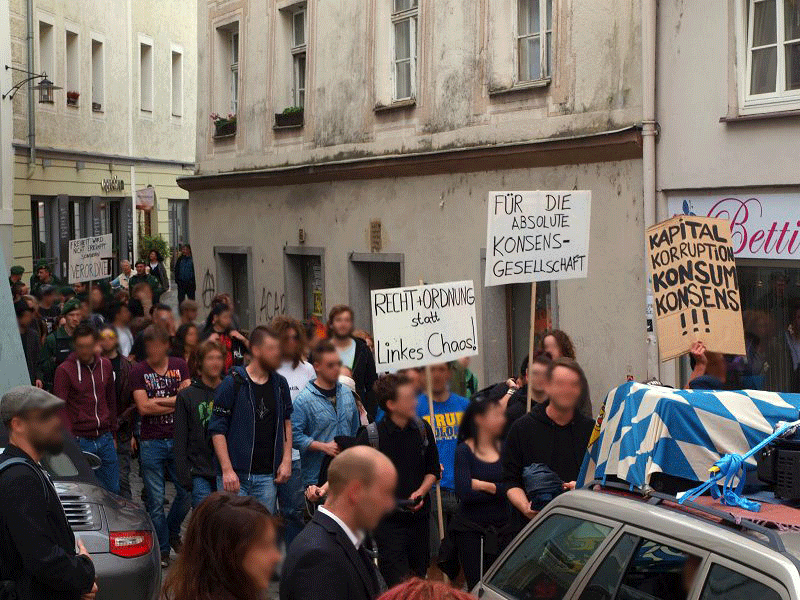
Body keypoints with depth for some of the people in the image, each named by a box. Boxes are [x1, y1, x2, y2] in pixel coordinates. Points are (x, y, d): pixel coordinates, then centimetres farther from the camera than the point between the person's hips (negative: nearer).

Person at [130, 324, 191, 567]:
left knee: (187, 491, 1)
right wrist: (175, 402, -8)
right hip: (151, 442, -2)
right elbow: (143, 407, -11)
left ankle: (173, 532, 28)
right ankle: (162, 549, 14)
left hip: (178, 439, 2)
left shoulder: (180, 365, 7)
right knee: (156, 500, 1)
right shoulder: (138, 371, -1)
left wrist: (158, 401, -11)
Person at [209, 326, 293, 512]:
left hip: (268, 476, 4)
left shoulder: (280, 384, 8)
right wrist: (227, 470, -14)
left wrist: (287, 460, 9)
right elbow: (217, 430, -8)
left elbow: (287, 421, 19)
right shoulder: (233, 384, -7)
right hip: (236, 475, -4)